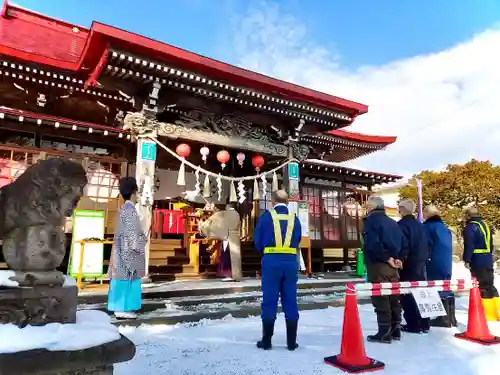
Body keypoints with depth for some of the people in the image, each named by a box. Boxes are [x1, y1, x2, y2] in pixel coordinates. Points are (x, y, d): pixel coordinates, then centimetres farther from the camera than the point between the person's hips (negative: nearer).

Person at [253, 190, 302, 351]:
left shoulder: (266, 216, -1)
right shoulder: (294, 218, 6)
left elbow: (257, 241, 2)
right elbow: (297, 242, 9)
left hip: (271, 261, -2)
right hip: (291, 262, 2)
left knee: (269, 301, 5)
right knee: (290, 302, 9)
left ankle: (266, 341, 13)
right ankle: (291, 342, 15)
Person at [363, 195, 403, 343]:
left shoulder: (371, 221, -10)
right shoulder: (392, 222, 15)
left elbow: (373, 245, -23)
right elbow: (403, 243, 14)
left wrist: (386, 258, -14)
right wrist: (396, 258, 6)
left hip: (378, 265, -8)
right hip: (392, 266, 8)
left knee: (380, 298, -2)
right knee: (393, 297, 14)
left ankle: (385, 332, 1)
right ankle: (395, 329, 21)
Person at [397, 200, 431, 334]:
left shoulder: (402, 225, -14)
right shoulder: (420, 225, 13)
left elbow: (403, 246, -22)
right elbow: (427, 244, 17)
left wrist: (400, 261, -16)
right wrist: (424, 259, 21)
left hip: (408, 265, -9)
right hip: (420, 264, 9)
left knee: (407, 294, -1)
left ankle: (414, 324, 2)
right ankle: (424, 323, 21)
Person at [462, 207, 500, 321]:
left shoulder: (470, 227, -13)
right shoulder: (485, 225, 15)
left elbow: (469, 245, -19)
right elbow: (490, 244, 20)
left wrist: (466, 260, -15)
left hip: (477, 262, -9)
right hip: (488, 261, 9)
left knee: (481, 287, -3)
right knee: (490, 285, 16)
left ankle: (488, 312, -1)